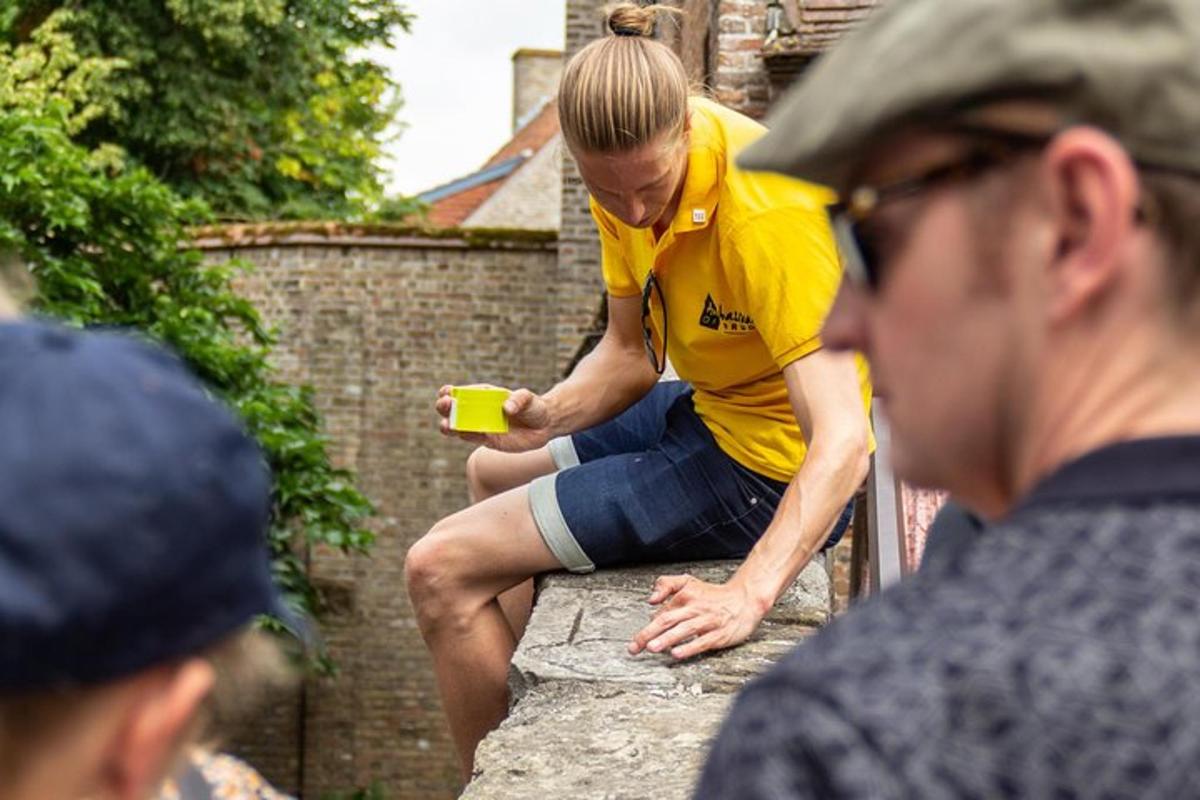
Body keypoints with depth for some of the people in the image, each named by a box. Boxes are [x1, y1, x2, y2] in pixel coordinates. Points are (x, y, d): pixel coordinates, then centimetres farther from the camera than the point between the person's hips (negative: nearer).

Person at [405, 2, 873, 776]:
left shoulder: (766, 212, -31)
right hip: (709, 412, 9)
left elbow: (843, 441, -37)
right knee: (493, 474, 29)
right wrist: (545, 416, -16)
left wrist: (749, 594, -48)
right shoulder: (629, 172, -6)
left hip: (770, 467, -9)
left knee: (443, 568, -10)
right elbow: (631, 355, 3)